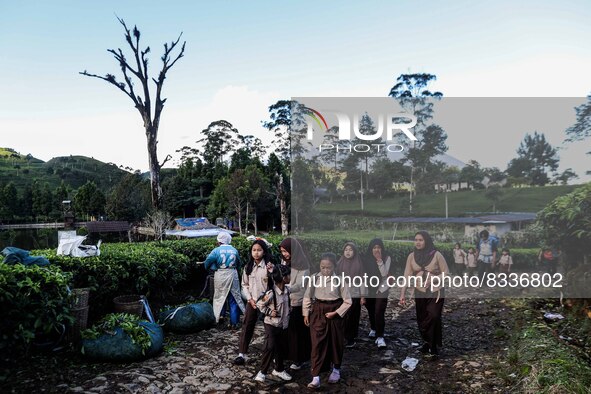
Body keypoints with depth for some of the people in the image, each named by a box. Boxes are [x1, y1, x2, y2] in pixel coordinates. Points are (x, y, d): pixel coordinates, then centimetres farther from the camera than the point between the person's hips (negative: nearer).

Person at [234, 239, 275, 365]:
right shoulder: (248, 267, 3)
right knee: (247, 327, 4)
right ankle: (242, 354, 11)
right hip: (252, 301, 3)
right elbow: (244, 285, 6)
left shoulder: (269, 266, -10)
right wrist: (250, 299, -4)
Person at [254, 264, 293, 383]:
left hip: (283, 324, 7)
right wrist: (269, 312, -18)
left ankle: (279, 370, 33)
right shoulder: (271, 293, -24)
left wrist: (287, 312, 7)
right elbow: (260, 304, -13)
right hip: (271, 324, -7)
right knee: (270, 347, -13)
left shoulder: (287, 290, -3)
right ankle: (262, 372, 3)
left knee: (282, 348, 15)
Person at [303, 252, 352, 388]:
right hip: (317, 313, 1)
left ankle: (336, 369, 38)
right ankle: (316, 377, 1)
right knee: (317, 344, -3)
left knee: (336, 342, 15)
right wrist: (306, 313, 2)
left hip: (335, 314, -1)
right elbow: (307, 297, 4)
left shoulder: (340, 280, -13)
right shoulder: (314, 278, -7)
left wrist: (335, 312, -12)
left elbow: (347, 301, -6)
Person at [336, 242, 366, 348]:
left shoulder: (358, 264, -2)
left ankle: (351, 339, 12)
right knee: (343, 317, 3)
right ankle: (344, 338, 17)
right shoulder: (340, 264, 3)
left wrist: (363, 296, -3)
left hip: (355, 295, -2)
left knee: (353, 318, 2)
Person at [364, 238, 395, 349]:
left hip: (382, 289, -3)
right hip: (369, 290, 4)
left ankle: (380, 337, -12)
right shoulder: (367, 259, -3)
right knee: (371, 312, 17)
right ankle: (373, 329, 42)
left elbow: (385, 273, -20)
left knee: (379, 312, -16)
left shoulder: (387, 258, -11)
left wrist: (379, 260, -26)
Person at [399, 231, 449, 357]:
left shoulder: (436, 255, -11)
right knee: (421, 320, 10)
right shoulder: (412, 256, -3)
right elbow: (407, 276, -5)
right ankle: (427, 342, 34)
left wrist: (432, 279, -20)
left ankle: (434, 346, 8)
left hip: (435, 291, -3)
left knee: (433, 317, -11)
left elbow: (446, 273, -6)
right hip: (420, 293, 3)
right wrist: (402, 294, -11)